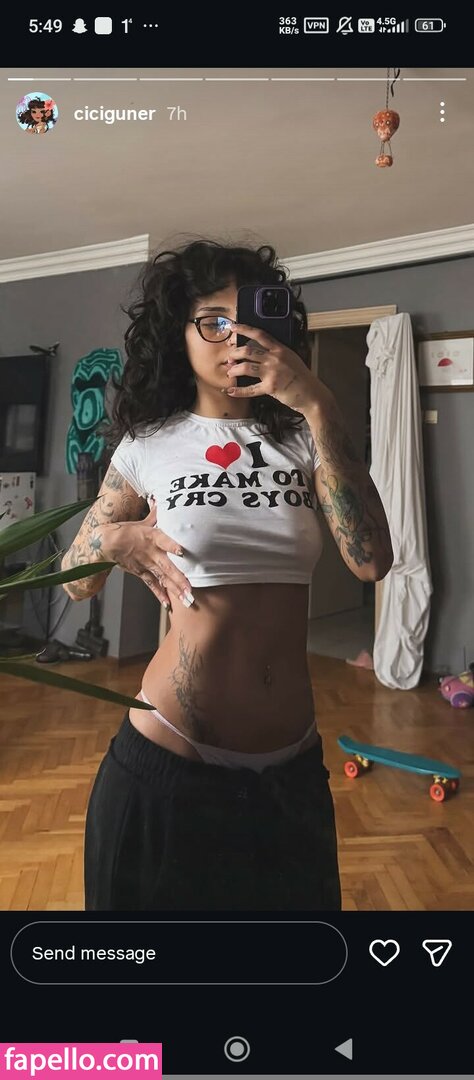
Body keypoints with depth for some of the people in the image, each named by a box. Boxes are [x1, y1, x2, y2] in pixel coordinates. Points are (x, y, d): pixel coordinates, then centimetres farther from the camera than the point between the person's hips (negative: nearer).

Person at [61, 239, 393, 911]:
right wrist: (111, 539, -14)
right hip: (169, 762, -1)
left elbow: (371, 561, -16)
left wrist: (319, 410, -19)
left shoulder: (300, 440, 0)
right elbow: (76, 582, 7)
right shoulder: (149, 444, -1)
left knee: (292, 903, 22)